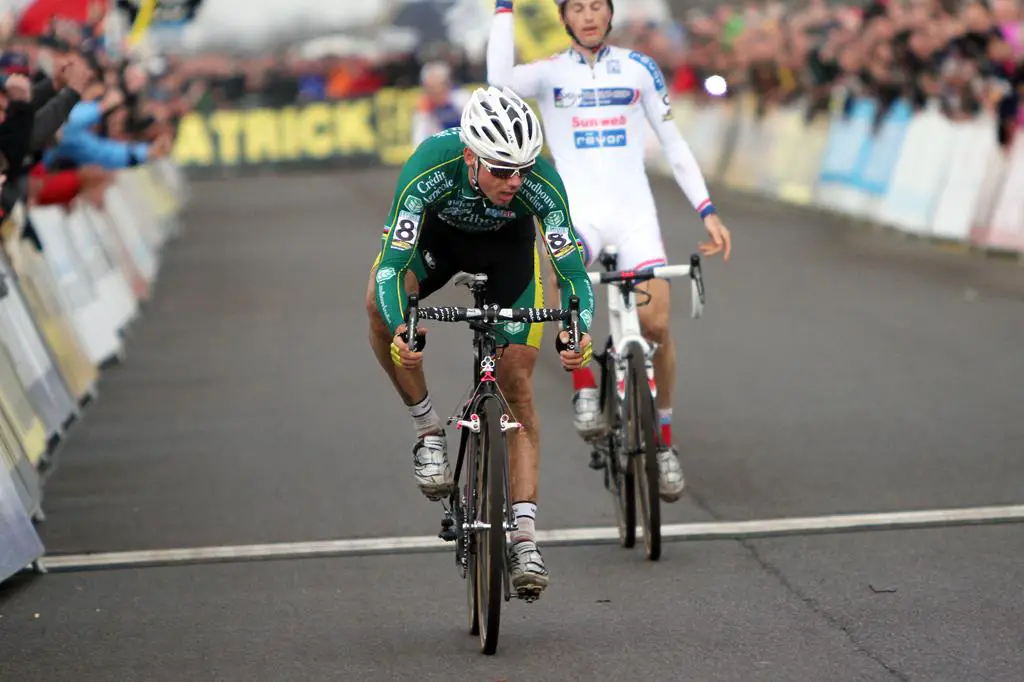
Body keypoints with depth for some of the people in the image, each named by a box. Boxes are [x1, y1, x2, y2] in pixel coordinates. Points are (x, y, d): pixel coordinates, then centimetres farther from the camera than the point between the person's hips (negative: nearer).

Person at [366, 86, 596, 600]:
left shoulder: (540, 180, -37)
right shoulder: (431, 167, -39)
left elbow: (572, 268, -33)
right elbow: (391, 264, -40)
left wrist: (579, 329, -53)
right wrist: (400, 329, -58)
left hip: (508, 245, 0)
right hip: (439, 231, 0)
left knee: (517, 385, -7)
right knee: (380, 305, -31)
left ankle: (525, 538, -4)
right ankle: (427, 429, -11)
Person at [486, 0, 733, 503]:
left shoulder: (639, 68, 10)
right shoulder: (550, 72, 5)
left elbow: (673, 143, 13)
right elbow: (499, 79, -18)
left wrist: (707, 211, 6)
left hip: (635, 211, 1)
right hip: (579, 211, -1)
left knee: (655, 325, -13)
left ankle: (663, 442, 8)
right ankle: (584, 390, -16)